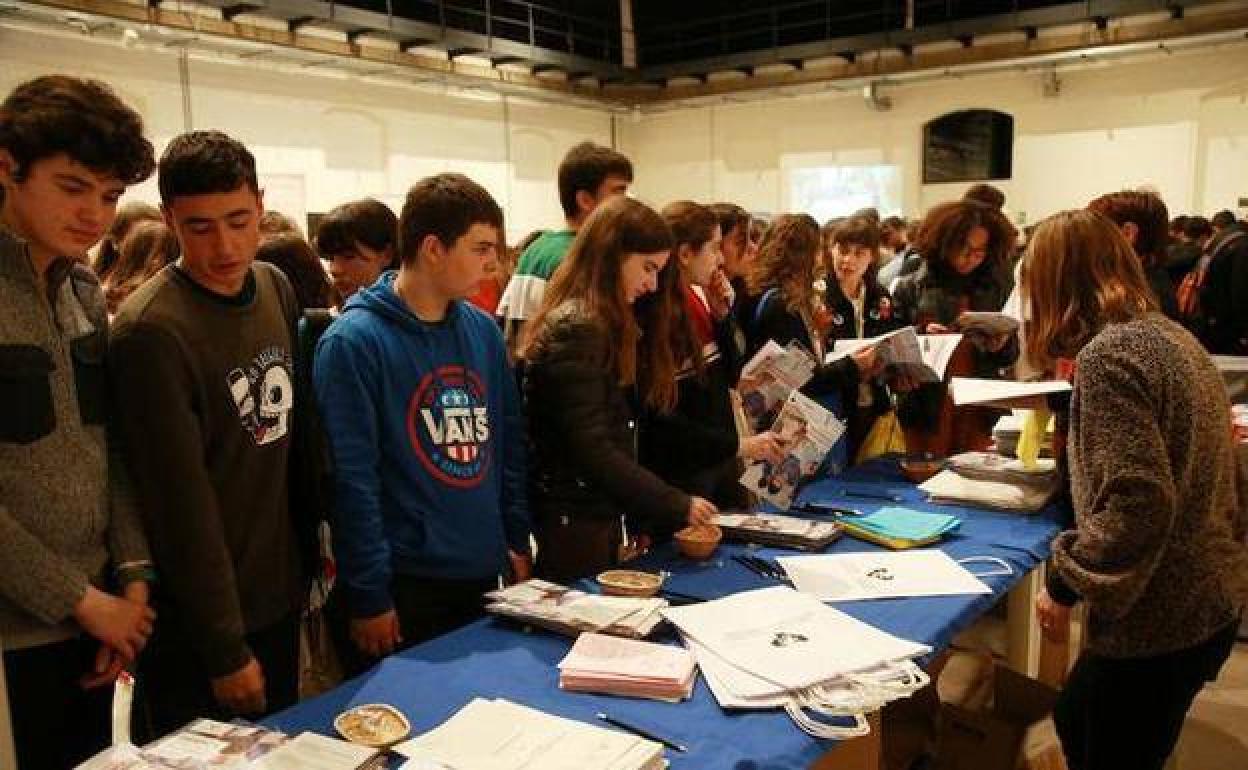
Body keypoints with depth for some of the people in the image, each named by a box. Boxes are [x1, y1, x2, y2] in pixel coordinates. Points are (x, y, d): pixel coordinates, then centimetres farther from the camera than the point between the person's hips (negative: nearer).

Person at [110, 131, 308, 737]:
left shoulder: (278, 289, -1)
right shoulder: (152, 331, -21)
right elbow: (182, 505, -20)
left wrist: (313, 543, 9)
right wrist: (225, 650, -16)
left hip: (280, 596, 6)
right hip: (198, 627, -6)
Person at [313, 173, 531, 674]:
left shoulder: (484, 331, 4)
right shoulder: (354, 341, -14)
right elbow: (352, 478, -15)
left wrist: (518, 540, 8)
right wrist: (369, 597, -13)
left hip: (485, 575, 6)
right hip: (405, 585, -6)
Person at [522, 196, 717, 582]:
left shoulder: (603, 326, 12)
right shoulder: (576, 329, -18)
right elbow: (592, 448, -23)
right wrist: (677, 505, -19)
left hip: (601, 514, 10)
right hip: (575, 522, -10)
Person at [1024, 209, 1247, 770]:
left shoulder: (1107, 353, -21)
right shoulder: (1172, 334, 7)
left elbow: (1138, 503, -27)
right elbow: (1194, 469, 15)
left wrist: (1064, 585, -16)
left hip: (1158, 619, -9)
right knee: (1075, 722, 26)